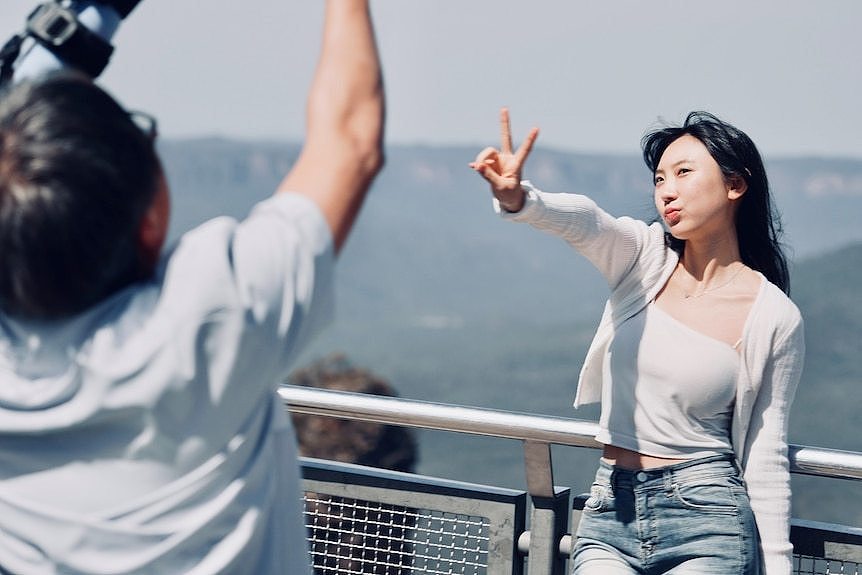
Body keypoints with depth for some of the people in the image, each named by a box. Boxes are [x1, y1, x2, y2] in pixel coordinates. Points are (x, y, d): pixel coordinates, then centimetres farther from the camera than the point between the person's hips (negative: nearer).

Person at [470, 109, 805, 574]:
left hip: (706, 523, -2)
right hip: (610, 515, 3)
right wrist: (517, 200, -42)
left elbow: (765, 457, 2)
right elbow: (582, 221, -21)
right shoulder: (643, 257, 2)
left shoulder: (775, 318, -4)